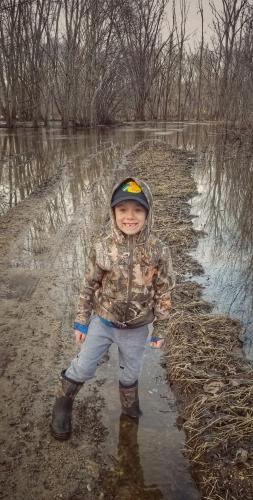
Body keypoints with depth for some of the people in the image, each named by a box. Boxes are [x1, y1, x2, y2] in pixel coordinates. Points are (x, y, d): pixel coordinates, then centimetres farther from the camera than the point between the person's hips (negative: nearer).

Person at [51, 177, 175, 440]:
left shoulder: (159, 251, -19)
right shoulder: (102, 246, -18)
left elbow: (163, 292, -7)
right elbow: (89, 286, -6)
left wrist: (159, 330, -2)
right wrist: (81, 322, 0)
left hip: (136, 328, 1)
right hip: (102, 321, 0)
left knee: (130, 372, 23)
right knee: (82, 368, 12)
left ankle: (130, 408, 54)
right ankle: (63, 404, 42)